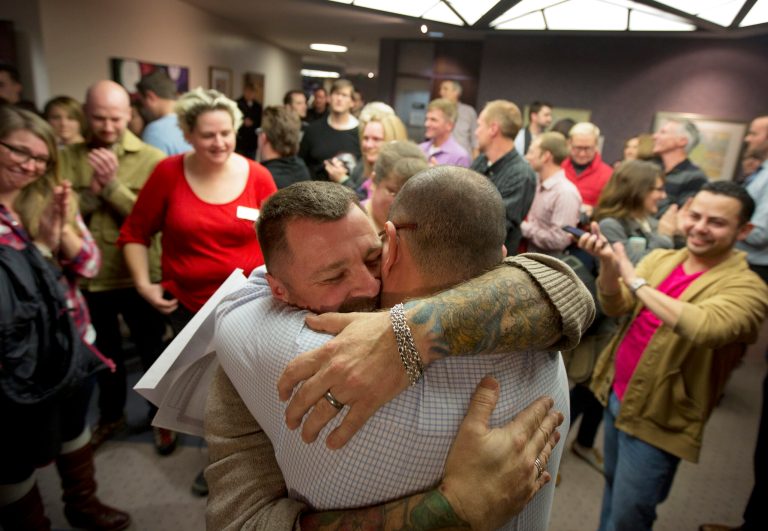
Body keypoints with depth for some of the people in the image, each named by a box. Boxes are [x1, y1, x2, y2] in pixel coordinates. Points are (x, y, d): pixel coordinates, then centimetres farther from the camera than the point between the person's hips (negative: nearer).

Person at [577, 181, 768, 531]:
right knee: (613, 486, 23)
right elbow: (615, 308, -8)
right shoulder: (661, 258, 1)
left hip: (656, 418, -5)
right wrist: (609, 265, -26)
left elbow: (702, 327, -36)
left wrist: (634, 280, -30)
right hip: (616, 395, 5)